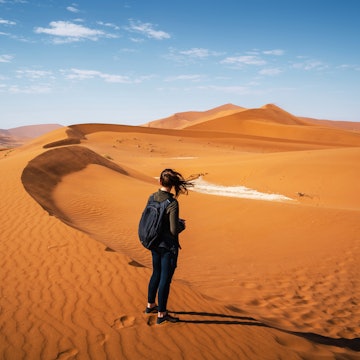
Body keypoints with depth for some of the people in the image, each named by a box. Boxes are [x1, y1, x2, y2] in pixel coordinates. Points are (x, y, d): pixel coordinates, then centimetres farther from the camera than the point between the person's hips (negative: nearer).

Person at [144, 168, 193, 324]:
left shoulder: (152, 197, -3)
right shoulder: (172, 203, -23)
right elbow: (174, 230, -22)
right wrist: (182, 224, 1)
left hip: (155, 244, 7)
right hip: (168, 246, -7)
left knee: (156, 274, 24)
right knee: (165, 279, 6)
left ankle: (150, 305, 40)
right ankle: (161, 314, 18)